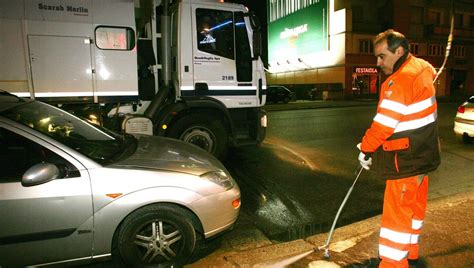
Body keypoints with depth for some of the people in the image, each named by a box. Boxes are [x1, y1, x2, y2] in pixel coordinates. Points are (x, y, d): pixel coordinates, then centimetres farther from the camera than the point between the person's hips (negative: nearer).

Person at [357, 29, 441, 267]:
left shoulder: (401, 80, -22)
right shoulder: (422, 67, 8)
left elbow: (384, 123, -23)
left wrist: (365, 150, -8)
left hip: (406, 160, -10)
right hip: (421, 155, 10)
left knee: (397, 212, -4)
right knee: (414, 206, 20)